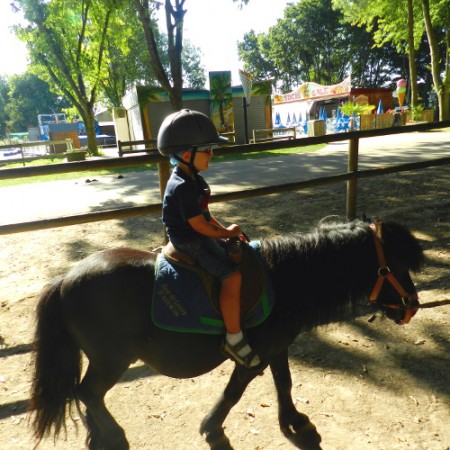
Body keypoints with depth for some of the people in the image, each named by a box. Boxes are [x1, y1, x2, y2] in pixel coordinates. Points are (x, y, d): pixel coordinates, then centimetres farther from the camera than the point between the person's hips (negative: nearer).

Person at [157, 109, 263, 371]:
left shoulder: (194, 180, 10)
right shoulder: (182, 187, -22)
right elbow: (199, 225, -22)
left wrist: (225, 231, 4)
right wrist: (227, 233, -8)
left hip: (200, 237, 11)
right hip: (190, 243, -10)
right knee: (232, 276, -22)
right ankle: (234, 339, -11)